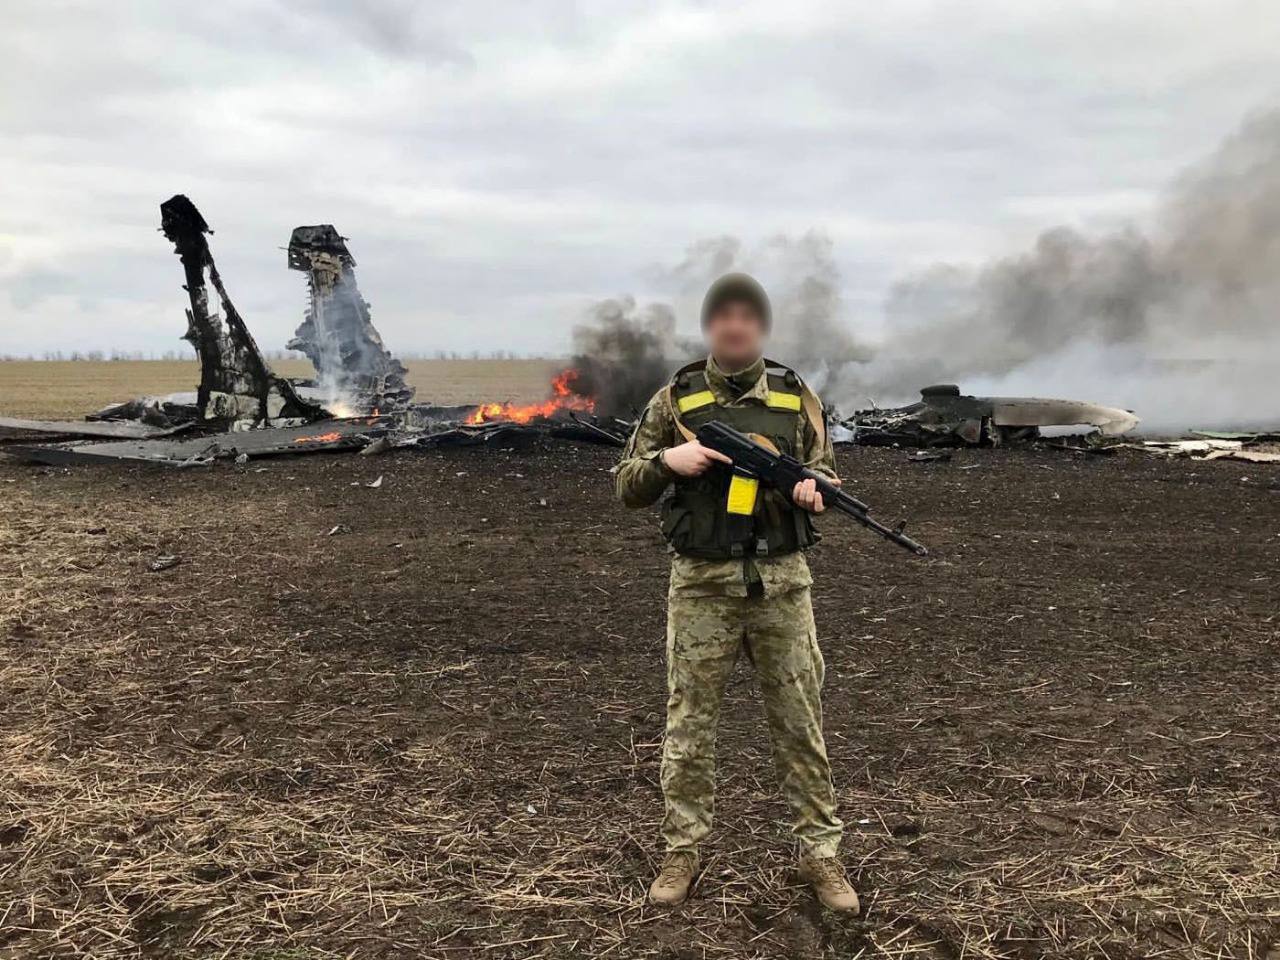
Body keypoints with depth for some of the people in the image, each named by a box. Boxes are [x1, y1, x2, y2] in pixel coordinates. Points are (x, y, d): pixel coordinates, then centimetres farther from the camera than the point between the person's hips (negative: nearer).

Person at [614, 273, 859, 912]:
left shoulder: (797, 397, 5)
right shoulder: (675, 398, 1)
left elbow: (824, 470, 13)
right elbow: (628, 486, 4)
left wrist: (813, 489, -10)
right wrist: (668, 459, -15)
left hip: (781, 581, 1)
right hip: (701, 584, -1)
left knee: (799, 722, 8)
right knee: (689, 723, 8)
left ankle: (819, 851, 22)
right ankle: (682, 852, 23)